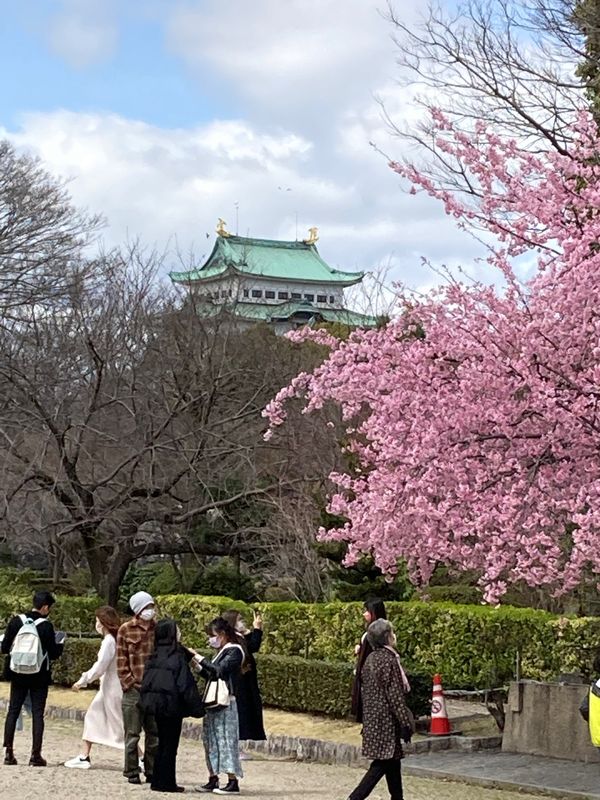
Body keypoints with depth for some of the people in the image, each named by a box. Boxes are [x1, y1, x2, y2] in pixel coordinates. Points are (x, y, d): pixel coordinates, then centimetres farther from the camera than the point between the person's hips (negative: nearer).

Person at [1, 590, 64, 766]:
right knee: (37, 713, 3)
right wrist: (60, 644, 10)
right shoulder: (46, 626, -12)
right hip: (39, 678, -3)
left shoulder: (16, 621, -3)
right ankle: (35, 754, 2)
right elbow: (53, 654, -9)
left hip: (18, 675, 3)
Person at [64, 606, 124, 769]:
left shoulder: (109, 641, -18)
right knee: (92, 717, 14)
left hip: (112, 689, -10)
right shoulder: (116, 638, 8)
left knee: (121, 726, -5)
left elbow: (100, 667, -20)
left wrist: (82, 681, -13)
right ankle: (84, 757, 17)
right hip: (108, 688, 10)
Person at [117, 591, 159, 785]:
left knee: (155, 734, 6)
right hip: (133, 689, -3)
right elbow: (121, 662, 0)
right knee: (132, 734, 2)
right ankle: (132, 772, 10)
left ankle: (152, 772, 15)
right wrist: (130, 683, -7)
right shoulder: (126, 630, 1)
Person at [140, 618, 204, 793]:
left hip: (156, 705, 7)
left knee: (163, 744, 16)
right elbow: (186, 685, -16)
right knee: (170, 745, 2)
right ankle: (166, 782, 6)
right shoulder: (178, 656, -14)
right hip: (172, 706, -7)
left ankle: (159, 781, 20)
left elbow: (147, 681, 9)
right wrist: (197, 707, -11)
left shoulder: (155, 656, 5)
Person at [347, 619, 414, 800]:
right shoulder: (389, 660, -18)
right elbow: (395, 696, -18)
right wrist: (406, 723, -13)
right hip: (386, 720, -9)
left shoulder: (370, 659, 8)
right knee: (382, 763, -4)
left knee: (392, 760, 16)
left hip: (372, 718, 9)